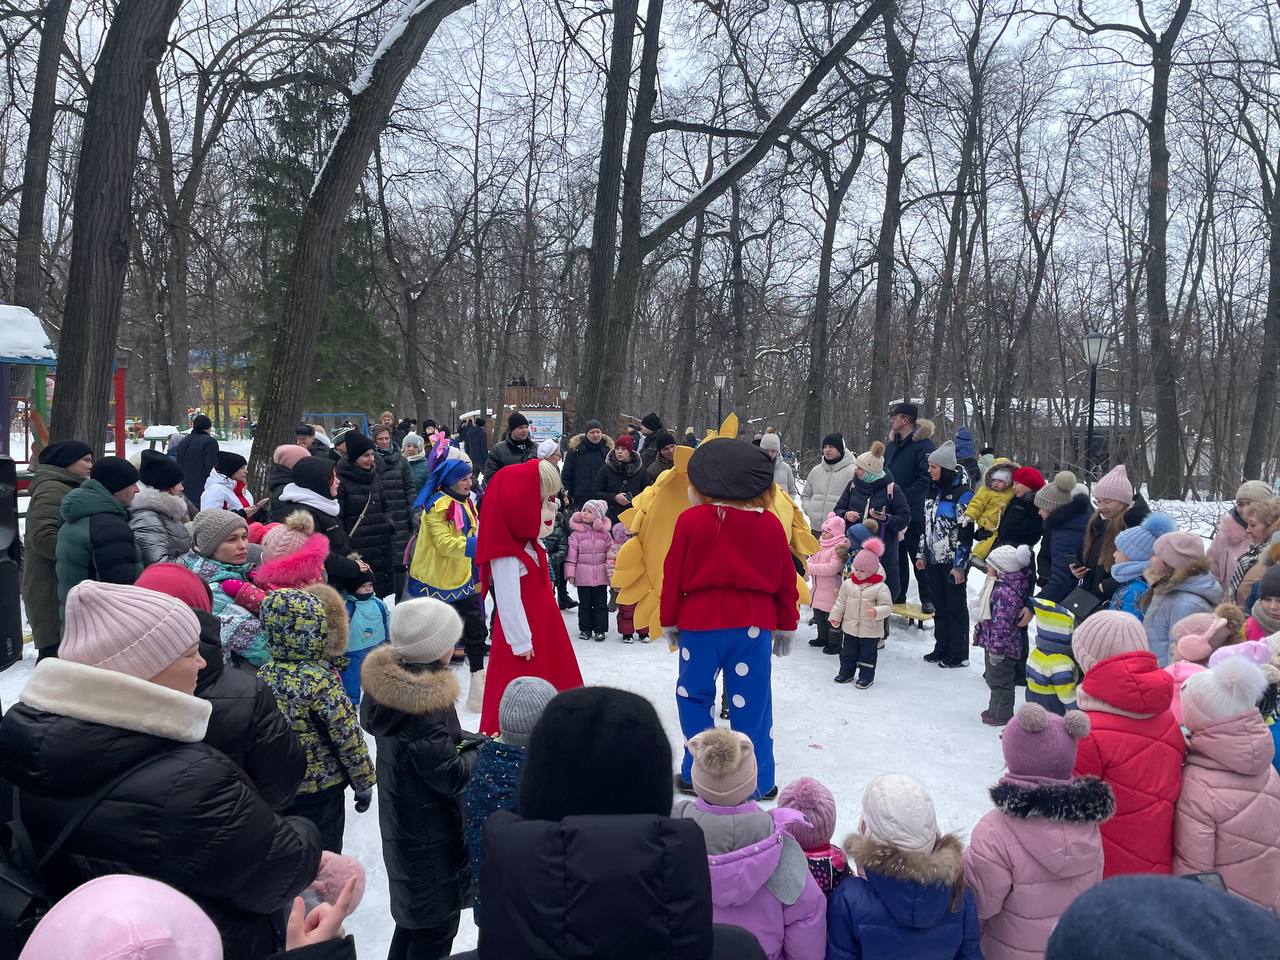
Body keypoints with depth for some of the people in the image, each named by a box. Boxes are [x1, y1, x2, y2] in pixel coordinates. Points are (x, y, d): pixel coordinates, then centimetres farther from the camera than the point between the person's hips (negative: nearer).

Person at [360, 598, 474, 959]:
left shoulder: (391, 677, -6)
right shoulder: (424, 706, -32)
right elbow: (451, 777, -25)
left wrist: (466, 741, 2)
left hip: (402, 818, 9)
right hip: (429, 832, -9)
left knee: (415, 910, 27)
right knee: (437, 921, 10)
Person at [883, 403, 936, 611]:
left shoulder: (923, 444, -12)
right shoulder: (891, 443, 11)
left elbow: (926, 477, -20)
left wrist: (904, 496, -23)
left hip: (914, 512, -7)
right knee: (896, 554, 15)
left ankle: (928, 598, 10)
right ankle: (896, 595, 26)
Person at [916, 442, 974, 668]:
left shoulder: (962, 494, -14)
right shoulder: (935, 491, 11)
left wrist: (960, 564, -16)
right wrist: (922, 554, 17)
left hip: (953, 561, -7)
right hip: (934, 560, 7)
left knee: (955, 607, 2)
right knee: (939, 606, 14)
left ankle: (958, 655, 11)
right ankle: (941, 649, 25)